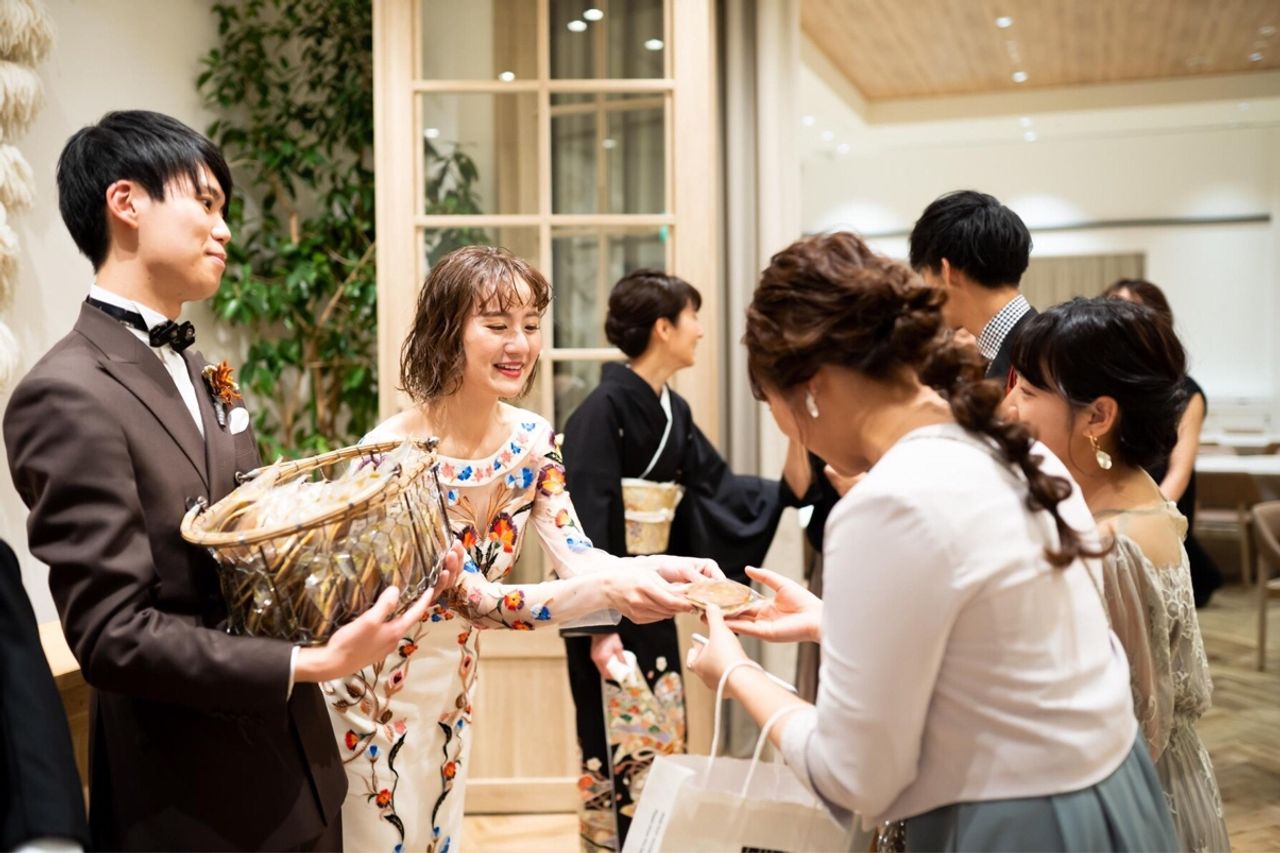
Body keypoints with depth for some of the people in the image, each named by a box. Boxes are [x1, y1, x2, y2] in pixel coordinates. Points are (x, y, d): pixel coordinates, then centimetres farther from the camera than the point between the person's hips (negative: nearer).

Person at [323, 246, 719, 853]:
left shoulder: (533, 440, -8)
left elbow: (577, 557, -12)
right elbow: (471, 597, -32)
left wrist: (662, 569, -32)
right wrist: (607, 589, -45)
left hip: (449, 685, 6)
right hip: (373, 691, -6)